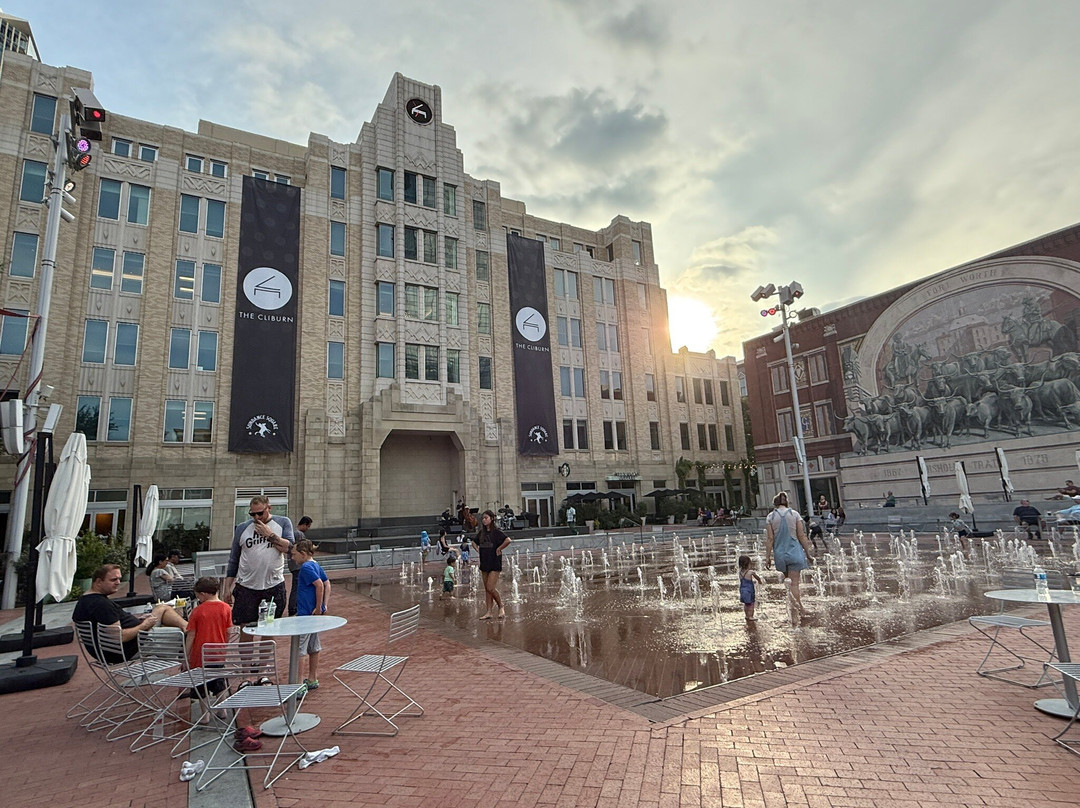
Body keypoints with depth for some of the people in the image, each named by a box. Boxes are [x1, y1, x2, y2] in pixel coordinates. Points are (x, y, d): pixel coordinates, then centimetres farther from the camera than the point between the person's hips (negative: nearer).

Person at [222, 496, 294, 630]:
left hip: (274, 586, -1)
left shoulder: (283, 522, 2)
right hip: (246, 587, 1)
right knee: (246, 632, 2)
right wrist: (227, 589, 8)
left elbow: (289, 549, -10)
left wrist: (269, 534, -13)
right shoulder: (242, 528, 6)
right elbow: (233, 561, 11)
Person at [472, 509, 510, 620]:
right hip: (484, 563, 7)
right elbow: (474, 542, 26)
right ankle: (488, 612, 14)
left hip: (495, 564, -7)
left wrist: (499, 549, -17)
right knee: (486, 589, 9)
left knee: (490, 588, -10)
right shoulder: (481, 533, 8)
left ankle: (501, 607, 11)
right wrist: (478, 550, 10)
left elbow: (508, 540, -25)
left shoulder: (496, 532, -11)